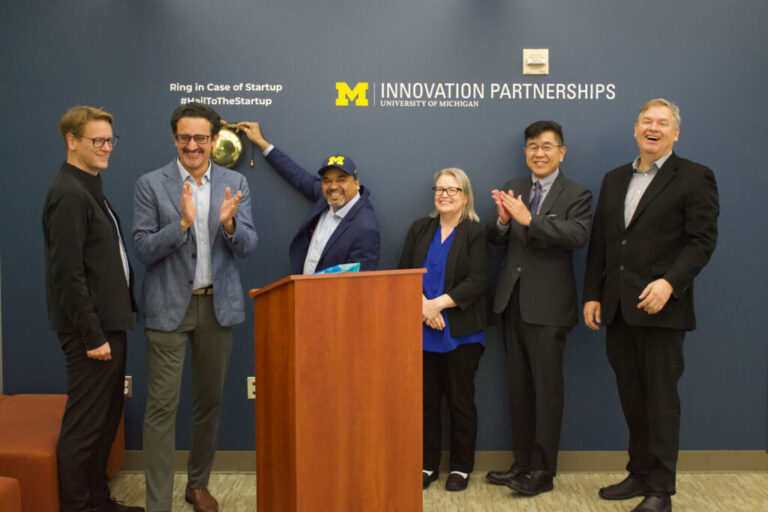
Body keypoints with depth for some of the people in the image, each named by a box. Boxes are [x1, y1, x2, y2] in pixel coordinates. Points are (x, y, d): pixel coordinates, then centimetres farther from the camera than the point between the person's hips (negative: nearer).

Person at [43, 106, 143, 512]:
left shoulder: (89, 189, 16)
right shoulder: (69, 195, -15)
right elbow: (68, 273, -20)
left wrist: (110, 328, 14)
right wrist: (93, 336, -20)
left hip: (108, 324, 10)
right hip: (90, 329, -10)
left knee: (106, 419, 17)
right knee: (84, 425, 0)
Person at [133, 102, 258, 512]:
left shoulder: (235, 184, 4)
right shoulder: (151, 185, -2)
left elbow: (247, 246, -1)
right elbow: (143, 249, -7)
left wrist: (229, 223, -22)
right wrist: (183, 222, -23)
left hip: (218, 305, 3)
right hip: (168, 306, -3)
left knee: (209, 401, 13)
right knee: (162, 406, -3)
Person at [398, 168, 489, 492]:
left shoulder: (475, 233, -1)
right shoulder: (419, 229, 12)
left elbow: (477, 281, -10)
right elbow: (403, 273, 6)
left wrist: (438, 303, -16)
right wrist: (422, 304, -10)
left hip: (460, 332, -3)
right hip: (423, 331, 3)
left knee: (460, 401, 4)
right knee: (426, 399, 7)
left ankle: (461, 468, 17)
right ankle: (428, 465, 19)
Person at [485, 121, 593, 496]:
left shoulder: (577, 194, -4)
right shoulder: (512, 189, 11)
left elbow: (579, 235, -22)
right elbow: (496, 240, 5)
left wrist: (528, 219, -30)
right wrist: (503, 220, -17)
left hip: (547, 306, -5)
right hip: (512, 301, 6)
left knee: (547, 390, 1)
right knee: (519, 387, 14)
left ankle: (542, 471, 12)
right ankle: (522, 462, 26)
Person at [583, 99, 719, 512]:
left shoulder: (694, 178, -1)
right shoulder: (614, 179, 16)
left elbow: (702, 240, -9)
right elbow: (599, 242, 15)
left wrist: (669, 283, -21)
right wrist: (592, 295, 9)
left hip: (661, 307, -5)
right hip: (618, 308, 6)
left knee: (661, 398, 1)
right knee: (632, 397, 13)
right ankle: (640, 475, 25)